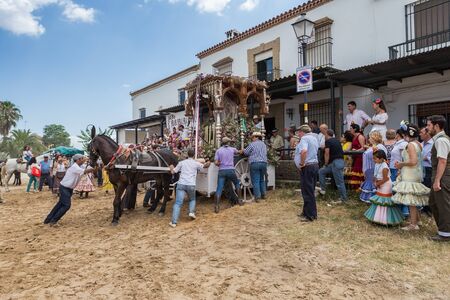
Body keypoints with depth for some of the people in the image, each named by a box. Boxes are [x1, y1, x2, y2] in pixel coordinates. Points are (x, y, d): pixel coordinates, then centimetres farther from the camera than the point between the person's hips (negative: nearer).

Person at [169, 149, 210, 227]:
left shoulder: (181, 162, 12)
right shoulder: (196, 163, 10)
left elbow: (173, 172, 14)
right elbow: (205, 165, 25)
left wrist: (171, 167, 36)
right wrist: (208, 162, 47)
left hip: (181, 184, 0)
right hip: (191, 185, 0)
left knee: (178, 203, -4)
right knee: (192, 199, 27)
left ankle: (174, 222, -11)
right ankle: (192, 212, 4)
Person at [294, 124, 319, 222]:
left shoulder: (304, 138, -14)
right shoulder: (314, 138, 16)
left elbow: (304, 151, -33)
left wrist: (302, 163, -21)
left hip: (307, 167, -10)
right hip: (315, 165, 10)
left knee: (307, 192, -3)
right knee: (310, 191, 16)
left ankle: (310, 216, 3)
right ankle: (307, 211, 27)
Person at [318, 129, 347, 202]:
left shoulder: (328, 141, -6)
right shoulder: (337, 140, 18)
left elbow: (327, 154, -11)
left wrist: (326, 164, 0)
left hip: (336, 162, -8)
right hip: (340, 161, 8)